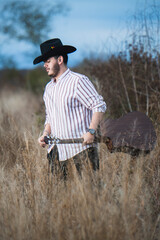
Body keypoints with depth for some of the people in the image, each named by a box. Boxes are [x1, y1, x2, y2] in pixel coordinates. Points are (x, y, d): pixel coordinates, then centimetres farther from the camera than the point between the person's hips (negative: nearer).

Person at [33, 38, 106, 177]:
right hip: (58, 150, 7)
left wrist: (91, 131, -21)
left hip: (81, 148, -7)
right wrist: (45, 134, 8)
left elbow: (99, 106, -10)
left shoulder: (78, 81, -5)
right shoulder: (49, 88, 19)